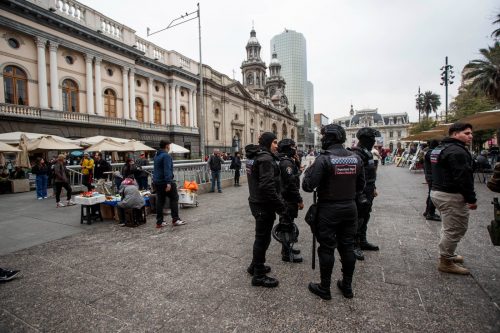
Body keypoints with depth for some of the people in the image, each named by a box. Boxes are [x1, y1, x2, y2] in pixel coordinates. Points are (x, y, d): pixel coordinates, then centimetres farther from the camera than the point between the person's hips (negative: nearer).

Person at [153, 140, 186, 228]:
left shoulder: (156, 156, 16)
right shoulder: (166, 156, -14)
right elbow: (167, 170, -22)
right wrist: (168, 183, -27)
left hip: (157, 182, 9)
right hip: (165, 181, -9)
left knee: (160, 201, 10)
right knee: (174, 199, 0)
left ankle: (159, 222, 12)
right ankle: (175, 219, 0)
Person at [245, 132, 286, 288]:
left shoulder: (253, 156, 11)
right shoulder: (265, 158, -20)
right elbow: (267, 186, -28)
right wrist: (280, 205, -19)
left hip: (256, 201, 10)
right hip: (264, 205, -10)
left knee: (261, 236, 23)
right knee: (263, 238, 3)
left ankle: (255, 266, 39)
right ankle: (259, 276, 18)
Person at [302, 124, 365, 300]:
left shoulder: (324, 159, -17)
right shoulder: (356, 158, 2)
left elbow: (308, 186, -19)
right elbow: (361, 185, 10)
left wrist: (308, 171, -2)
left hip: (328, 209, -5)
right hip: (350, 208, 6)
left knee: (327, 248, 6)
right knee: (347, 247, 16)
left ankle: (324, 288, 20)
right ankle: (347, 286, 31)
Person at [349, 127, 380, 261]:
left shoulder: (367, 153, 14)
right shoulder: (356, 154, -20)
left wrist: (373, 188, 23)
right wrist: (360, 195, -26)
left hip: (368, 193, 10)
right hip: (360, 194, -10)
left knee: (365, 217, 19)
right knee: (358, 219, -2)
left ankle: (362, 241, 33)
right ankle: (355, 246, 9)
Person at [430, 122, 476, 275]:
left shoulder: (440, 148, 15)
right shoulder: (457, 151, -18)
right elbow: (464, 178, -21)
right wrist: (471, 199, -15)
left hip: (437, 192, 11)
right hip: (451, 196, -11)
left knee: (449, 227, 24)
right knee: (454, 229, -1)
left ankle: (447, 254, 37)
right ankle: (446, 262, 8)